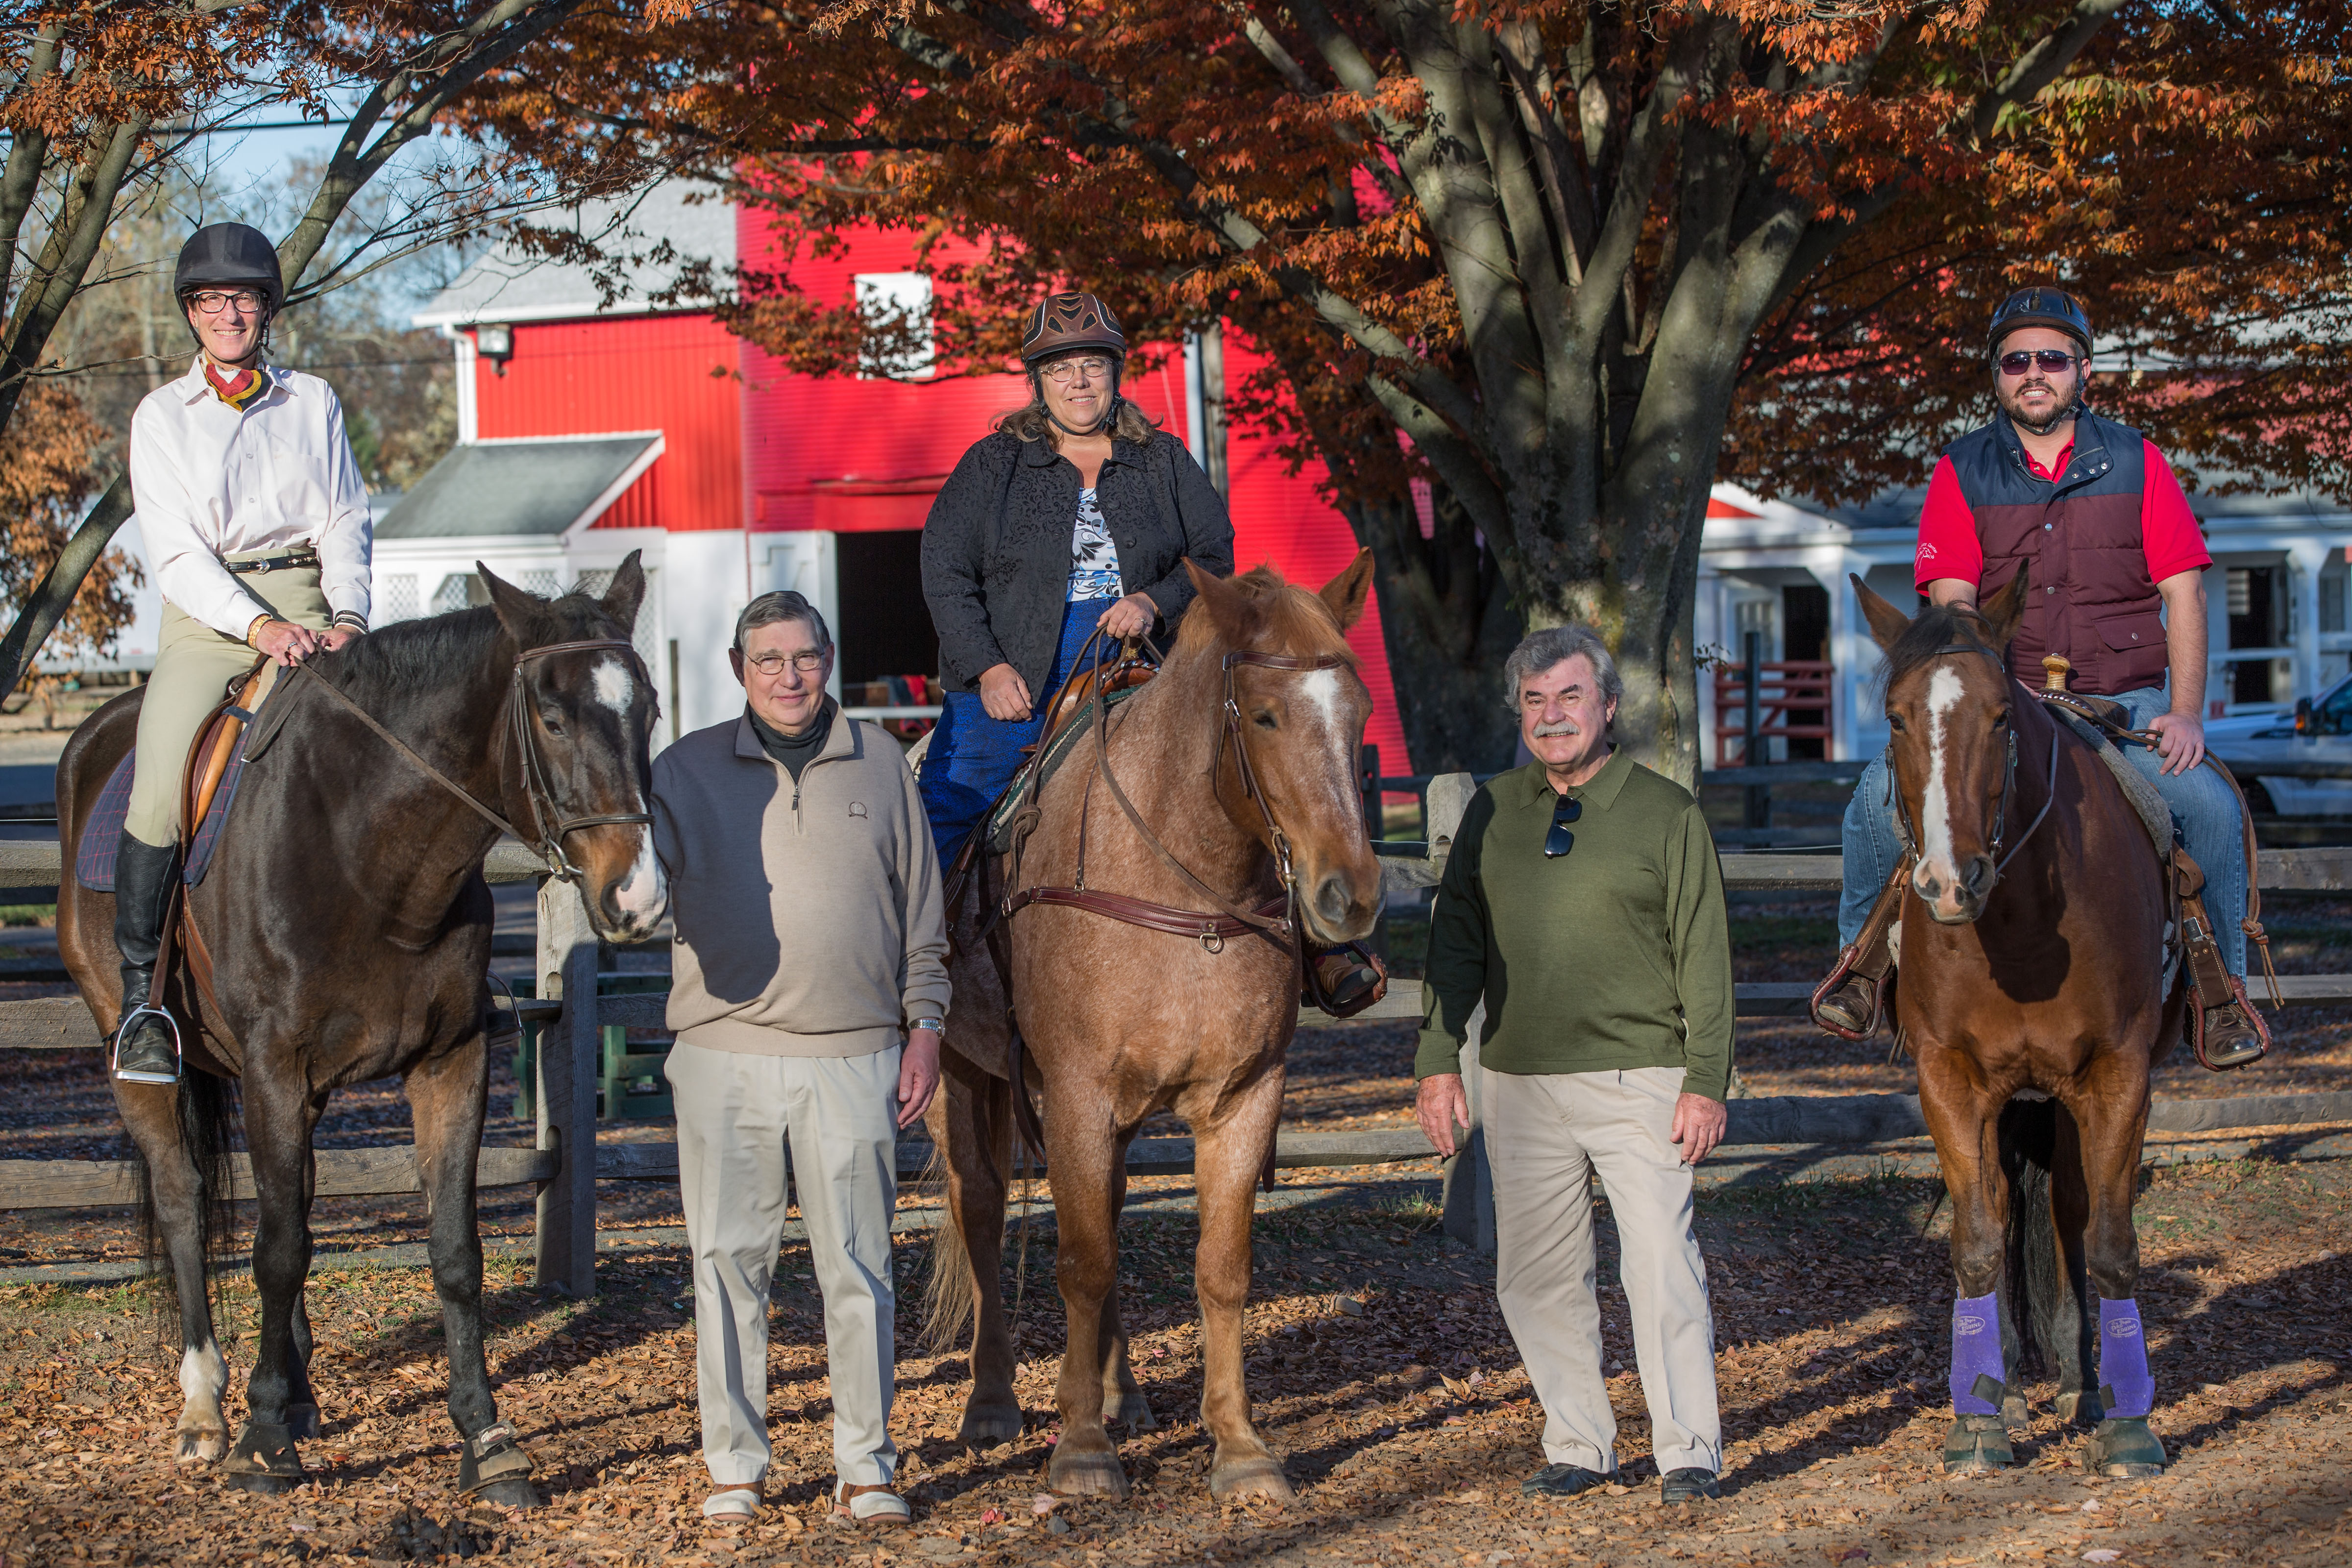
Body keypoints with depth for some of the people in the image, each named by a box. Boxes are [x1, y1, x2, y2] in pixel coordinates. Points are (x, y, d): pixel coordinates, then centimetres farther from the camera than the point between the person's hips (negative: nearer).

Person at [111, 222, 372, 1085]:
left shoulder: (314, 402, 14)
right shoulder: (162, 416, 8)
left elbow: (346, 521, 9)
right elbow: (173, 549, -1)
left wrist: (347, 616, -10)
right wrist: (257, 626, -16)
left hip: (311, 614, 2)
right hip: (207, 621, -2)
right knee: (160, 794, -22)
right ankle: (140, 996, -12)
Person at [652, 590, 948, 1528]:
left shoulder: (879, 763, 9)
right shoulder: (688, 770, 5)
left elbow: (922, 909, 12)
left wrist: (924, 1022, 7)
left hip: (854, 1055, 0)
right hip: (726, 1054, 0)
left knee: (857, 1268, 3)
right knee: (727, 1264, 4)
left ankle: (865, 1468, 11)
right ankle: (733, 1467, 14)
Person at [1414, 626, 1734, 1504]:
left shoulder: (1668, 814, 0)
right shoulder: (1493, 812, 9)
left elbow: (1704, 959, -2)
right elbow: (1455, 941, 12)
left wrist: (1706, 1082, -8)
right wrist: (1438, 1061, 4)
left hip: (1638, 1079, -4)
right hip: (1520, 1085, 4)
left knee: (1662, 1267, -7)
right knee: (1536, 1277, 7)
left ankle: (1689, 1453, 1)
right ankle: (1578, 1448, 18)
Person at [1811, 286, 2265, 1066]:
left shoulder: (2136, 462, 6)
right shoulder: (1961, 473, 5)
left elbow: (2183, 594, 2)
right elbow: (1950, 607, -4)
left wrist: (2184, 711, -11)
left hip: (2123, 704, 0)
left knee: (2211, 805, -25)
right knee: (1881, 792, -23)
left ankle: (2222, 983, -5)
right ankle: (1866, 954, 2)